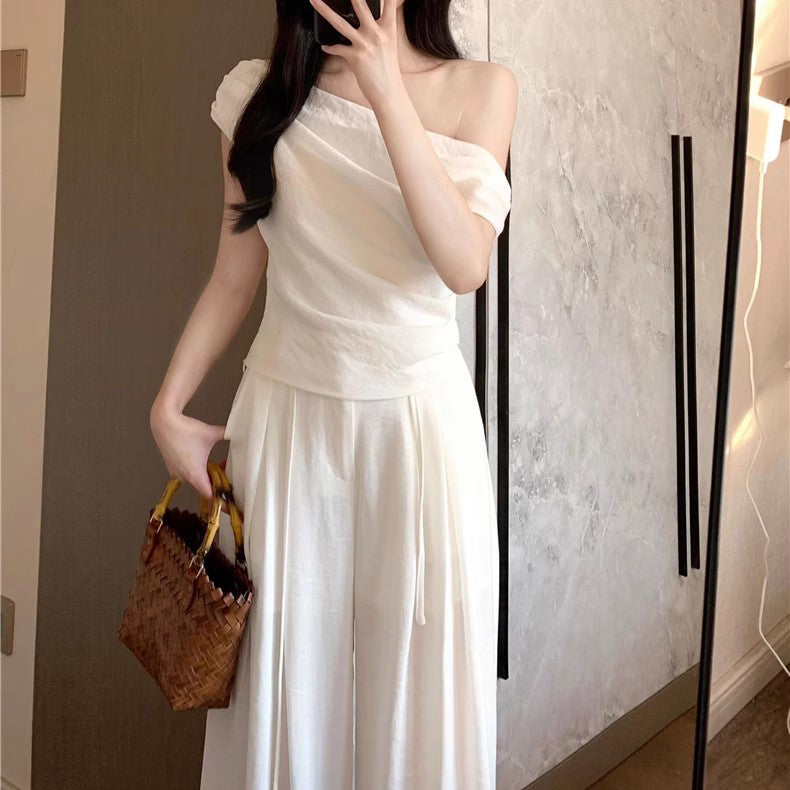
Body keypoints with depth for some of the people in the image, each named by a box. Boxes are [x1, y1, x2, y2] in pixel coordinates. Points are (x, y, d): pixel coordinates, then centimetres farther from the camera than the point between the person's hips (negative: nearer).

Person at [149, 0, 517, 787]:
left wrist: (387, 93, -18)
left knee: (417, 674, 7)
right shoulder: (259, 92, 3)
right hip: (286, 416, 1)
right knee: (283, 668, 10)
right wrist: (168, 404, 1)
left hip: (418, 420, -1)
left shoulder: (478, 89, -2)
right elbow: (234, 277, 6)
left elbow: (464, 265, -16)